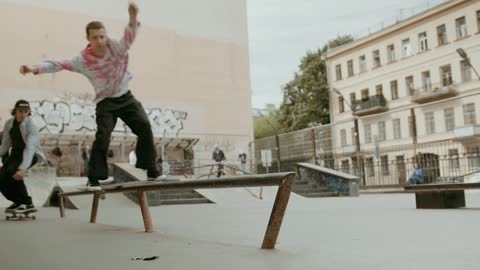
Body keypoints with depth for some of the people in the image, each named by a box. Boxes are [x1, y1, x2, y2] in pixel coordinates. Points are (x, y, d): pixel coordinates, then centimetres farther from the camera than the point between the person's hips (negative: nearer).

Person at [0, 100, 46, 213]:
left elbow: (30, 148, -36)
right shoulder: (9, 124, -6)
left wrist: (23, 169, -46)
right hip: (16, 153, 6)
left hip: (31, 154, -6)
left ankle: (27, 204, -18)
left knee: (12, 171, -31)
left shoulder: (31, 126, -24)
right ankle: (18, 201, 19)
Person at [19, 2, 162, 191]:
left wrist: (133, 16, -50)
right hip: (105, 102, -2)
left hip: (126, 97, 2)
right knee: (102, 136, -18)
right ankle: (93, 179, -10)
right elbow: (59, 65, -15)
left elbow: (130, 34, -28)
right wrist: (35, 68, -30)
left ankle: (152, 171, -3)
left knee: (144, 126, -13)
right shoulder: (83, 60, -13)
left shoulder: (117, 47, -13)